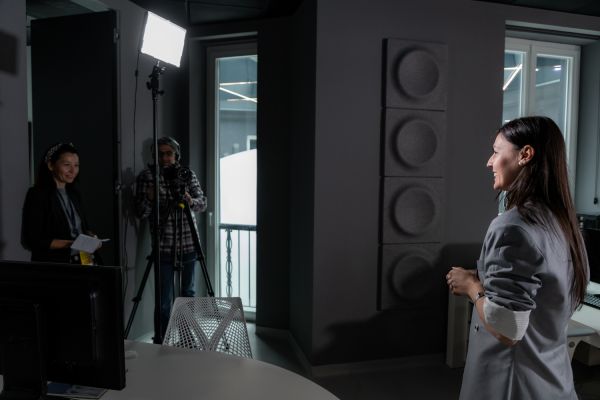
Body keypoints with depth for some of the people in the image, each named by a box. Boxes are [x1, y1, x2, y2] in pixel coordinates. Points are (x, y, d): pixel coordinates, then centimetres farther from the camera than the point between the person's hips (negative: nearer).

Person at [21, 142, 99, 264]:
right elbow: (34, 240, -11)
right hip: (52, 264, -5)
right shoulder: (37, 195, -7)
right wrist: (71, 243, -18)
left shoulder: (74, 194, 12)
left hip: (81, 261, 5)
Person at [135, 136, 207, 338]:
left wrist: (191, 201, -19)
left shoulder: (187, 174, 5)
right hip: (163, 246, -2)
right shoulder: (146, 176, -2)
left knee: (188, 293, 13)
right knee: (164, 299, -1)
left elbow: (203, 202, 2)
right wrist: (149, 199, -25)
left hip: (188, 244, 3)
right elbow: (141, 213, -5)